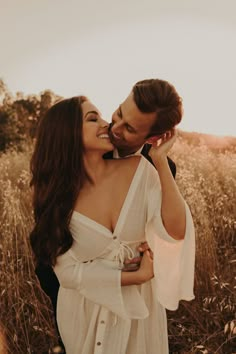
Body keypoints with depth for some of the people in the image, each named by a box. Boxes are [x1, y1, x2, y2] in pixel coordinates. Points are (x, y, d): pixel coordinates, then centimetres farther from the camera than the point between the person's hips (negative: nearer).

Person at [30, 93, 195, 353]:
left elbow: (176, 231, -23)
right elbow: (67, 271, -16)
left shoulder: (137, 170, -17)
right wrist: (138, 276, -19)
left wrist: (161, 161, -27)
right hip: (87, 309, -1)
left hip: (139, 303, 2)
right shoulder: (57, 195, -17)